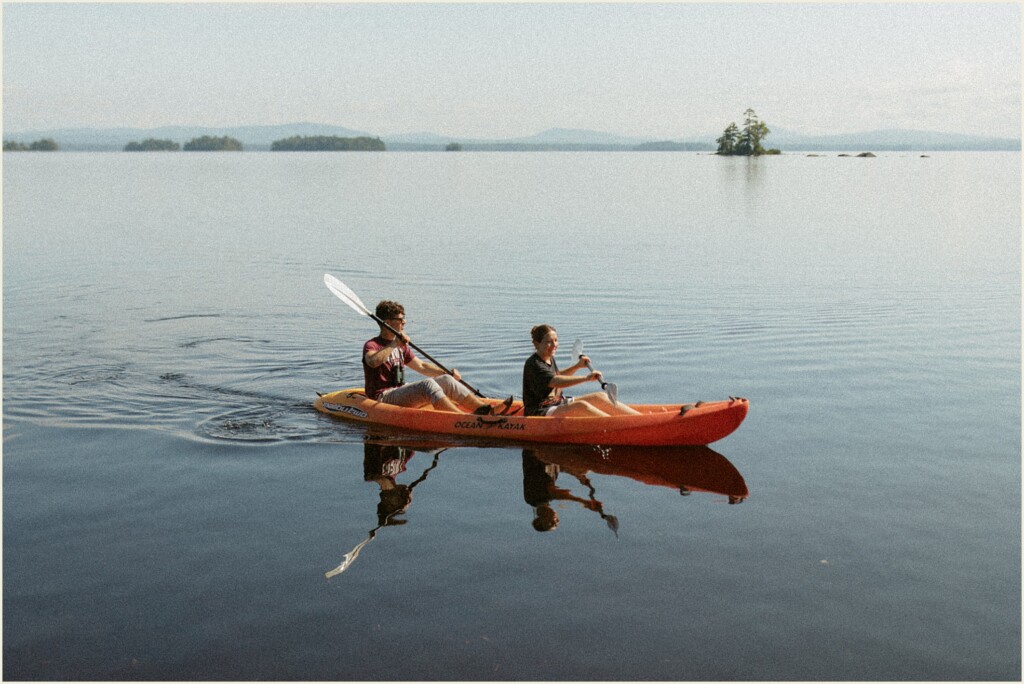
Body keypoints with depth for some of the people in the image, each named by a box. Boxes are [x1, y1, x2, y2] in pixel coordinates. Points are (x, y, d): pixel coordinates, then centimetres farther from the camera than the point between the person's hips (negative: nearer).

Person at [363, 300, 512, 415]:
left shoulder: (402, 347, 20)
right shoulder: (371, 345, -6)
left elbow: (421, 366, 24)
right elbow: (373, 362, -31)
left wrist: (447, 373, 12)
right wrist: (394, 344, -30)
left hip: (400, 394, 9)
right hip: (382, 398, -8)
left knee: (446, 380, -8)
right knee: (427, 384, -31)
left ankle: (488, 410, -20)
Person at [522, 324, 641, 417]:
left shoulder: (549, 359, 10)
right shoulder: (533, 365, -20)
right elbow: (556, 382, -35)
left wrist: (577, 366, 20)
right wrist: (586, 378, -42)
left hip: (559, 404, 10)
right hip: (540, 413, -10)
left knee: (601, 397, -3)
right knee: (581, 406, -32)